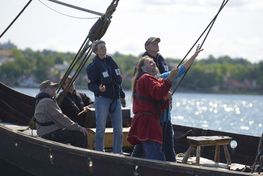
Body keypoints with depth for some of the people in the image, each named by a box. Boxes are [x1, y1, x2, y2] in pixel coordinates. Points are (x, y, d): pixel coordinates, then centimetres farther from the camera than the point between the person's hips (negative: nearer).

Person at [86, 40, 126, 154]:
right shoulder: (93, 66, -6)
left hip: (115, 99, 6)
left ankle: (117, 153, 13)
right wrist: (99, 88, -30)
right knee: (101, 129, -3)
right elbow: (91, 84, -9)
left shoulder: (111, 61, 12)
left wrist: (121, 95, 21)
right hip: (102, 99, -6)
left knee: (118, 130, 5)